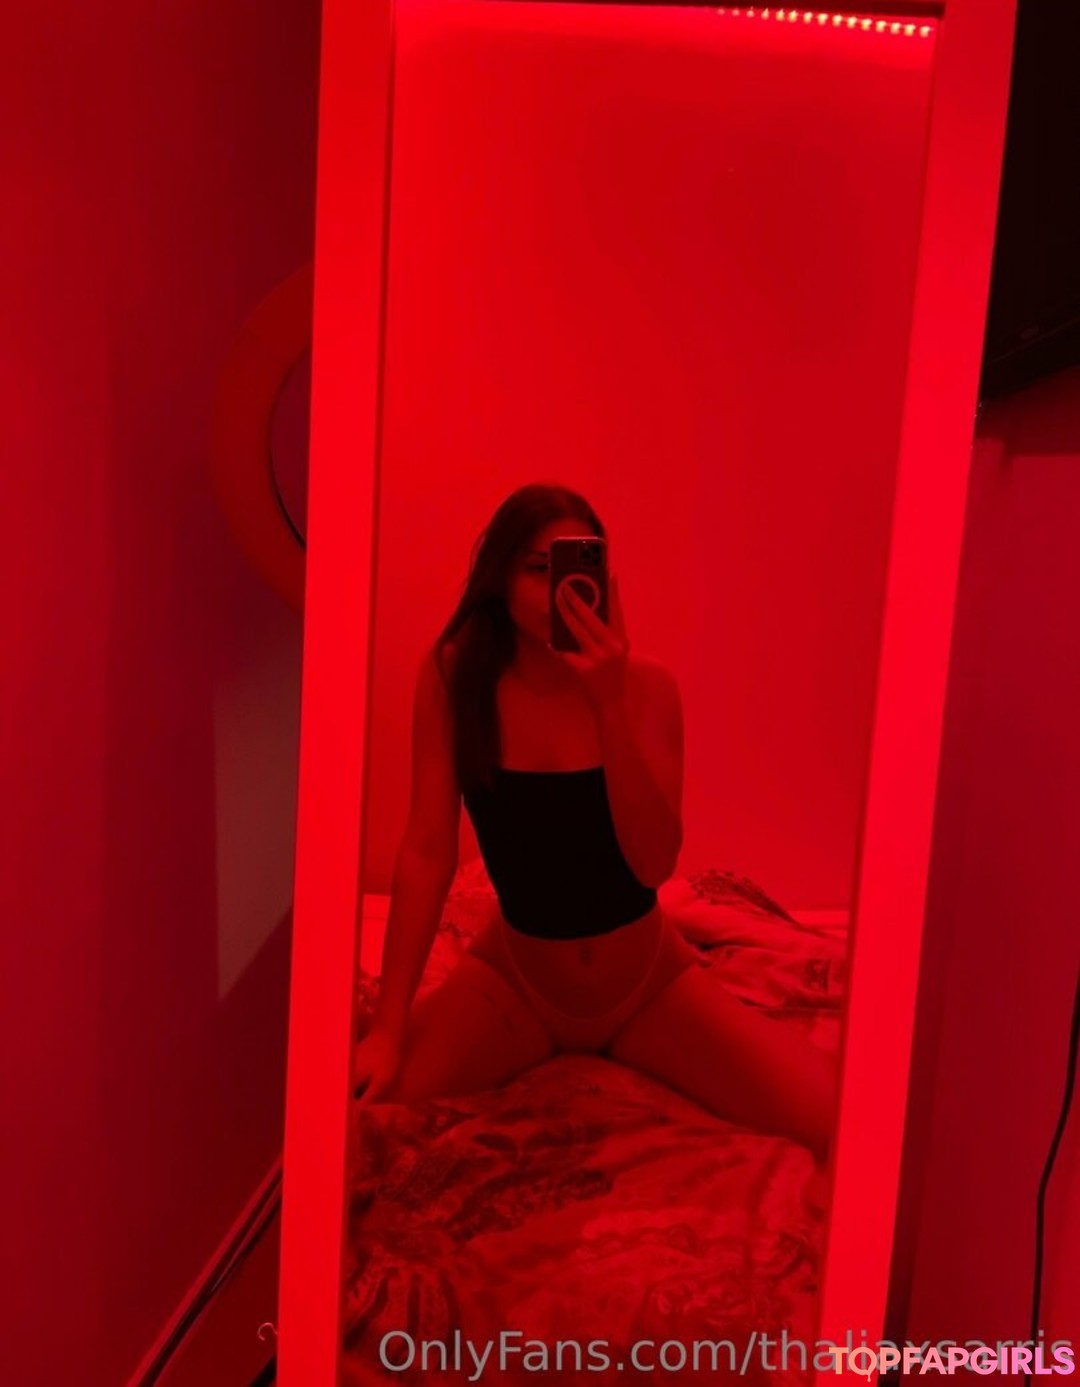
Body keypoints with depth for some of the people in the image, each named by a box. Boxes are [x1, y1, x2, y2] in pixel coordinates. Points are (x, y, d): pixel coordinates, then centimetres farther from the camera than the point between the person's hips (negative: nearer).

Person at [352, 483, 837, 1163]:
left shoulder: (648, 685, -12)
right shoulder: (454, 677, -13)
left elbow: (654, 865, -21)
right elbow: (427, 853, -14)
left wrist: (611, 700, -30)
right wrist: (387, 1025, -19)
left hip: (648, 980, 0)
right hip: (515, 979, 1)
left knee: (839, 1119, -15)